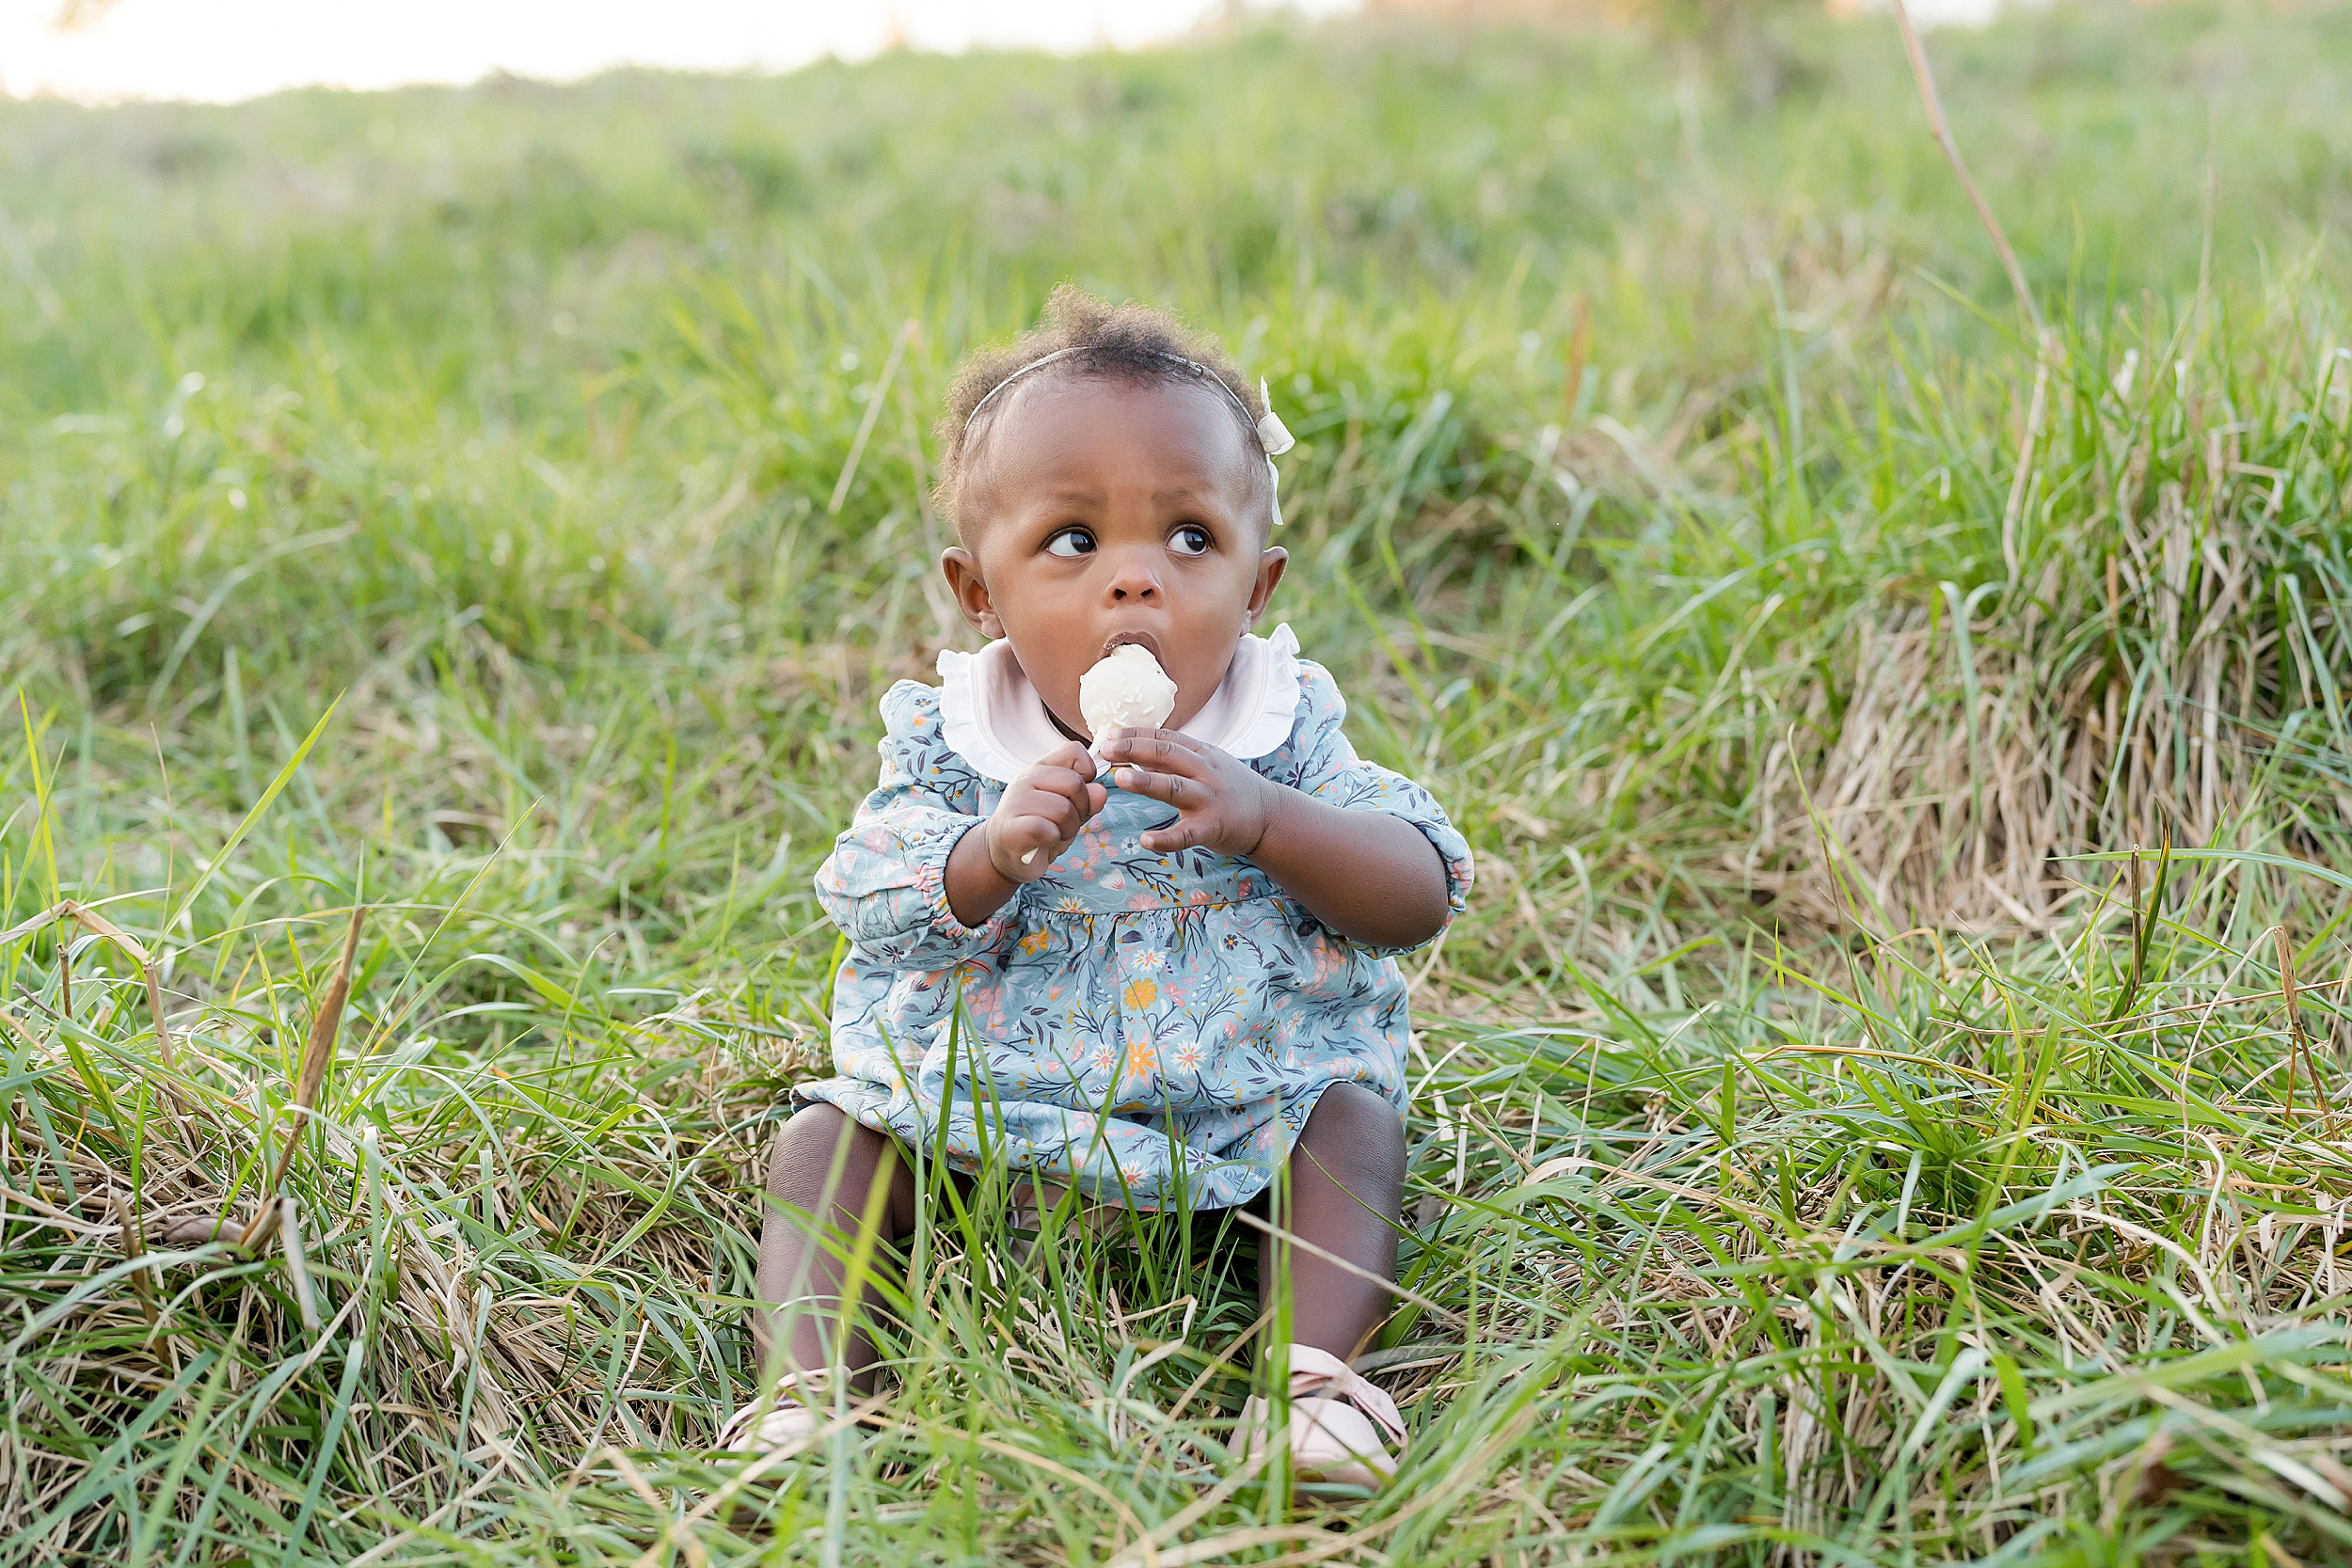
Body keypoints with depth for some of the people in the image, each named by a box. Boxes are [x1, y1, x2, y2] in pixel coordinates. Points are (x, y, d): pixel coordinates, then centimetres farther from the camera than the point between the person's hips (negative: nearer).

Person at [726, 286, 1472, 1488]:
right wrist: (989, 855, -34)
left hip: (1234, 1106, 0)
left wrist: (1261, 820, -30)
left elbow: (1424, 893, -13)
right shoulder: (947, 745, -6)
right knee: (823, 1141, -13)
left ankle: (1316, 1369, -30)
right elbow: (875, 920, -13)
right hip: (971, 1113, 1)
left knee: (1352, 1118, -22)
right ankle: (805, 1385, -21)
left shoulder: (1282, 736, -7)